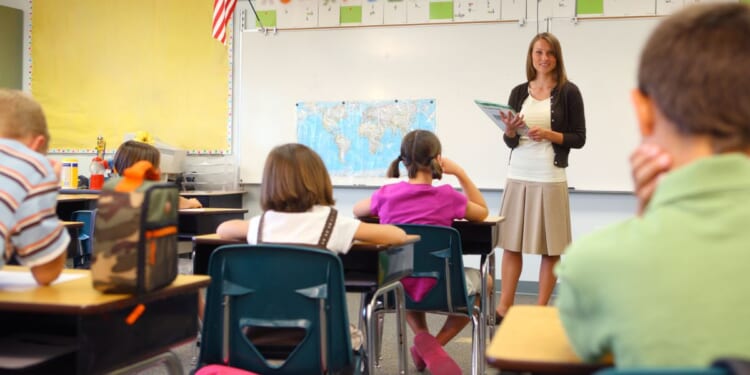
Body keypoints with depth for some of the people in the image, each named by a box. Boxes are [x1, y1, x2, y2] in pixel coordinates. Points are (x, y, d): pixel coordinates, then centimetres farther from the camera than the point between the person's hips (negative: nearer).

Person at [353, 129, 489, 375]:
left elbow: (357, 211, 17)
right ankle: (434, 345, 14)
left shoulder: (386, 194, -5)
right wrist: (460, 173, 2)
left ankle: (424, 339, 19)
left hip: (396, 287, 4)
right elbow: (482, 213, 7)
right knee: (484, 280, 27)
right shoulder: (447, 196, -14)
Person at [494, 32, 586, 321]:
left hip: (550, 178, -3)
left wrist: (548, 134, -15)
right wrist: (510, 131, -8)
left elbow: (579, 139, -2)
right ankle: (504, 307, 9)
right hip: (518, 176, 4)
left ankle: (541, 309, 10)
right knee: (511, 243, 4)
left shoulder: (568, 92, -1)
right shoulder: (519, 92, 10)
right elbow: (509, 142, 13)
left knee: (550, 247, 1)